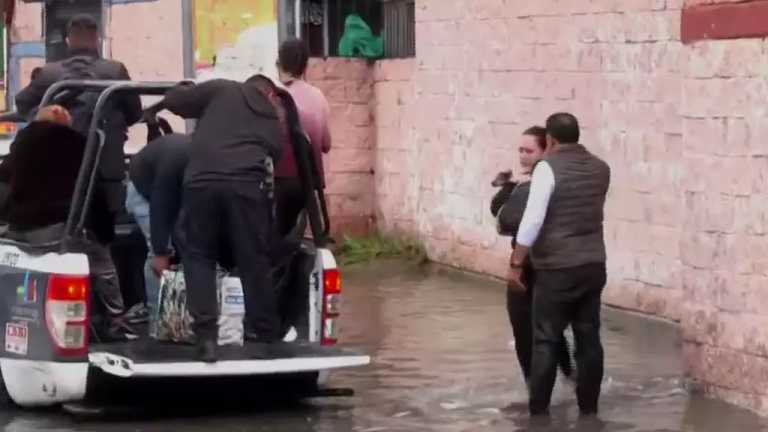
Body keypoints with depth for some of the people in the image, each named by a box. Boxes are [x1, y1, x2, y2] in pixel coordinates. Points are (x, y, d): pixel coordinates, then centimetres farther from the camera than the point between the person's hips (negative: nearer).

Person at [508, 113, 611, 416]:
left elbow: (533, 220, -16)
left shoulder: (548, 167, -11)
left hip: (557, 269, -6)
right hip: (593, 265, 6)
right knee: (589, 338, 8)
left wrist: (516, 263, -10)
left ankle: (538, 411, 1)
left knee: (546, 341, 0)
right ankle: (589, 408, 11)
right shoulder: (600, 169, 9)